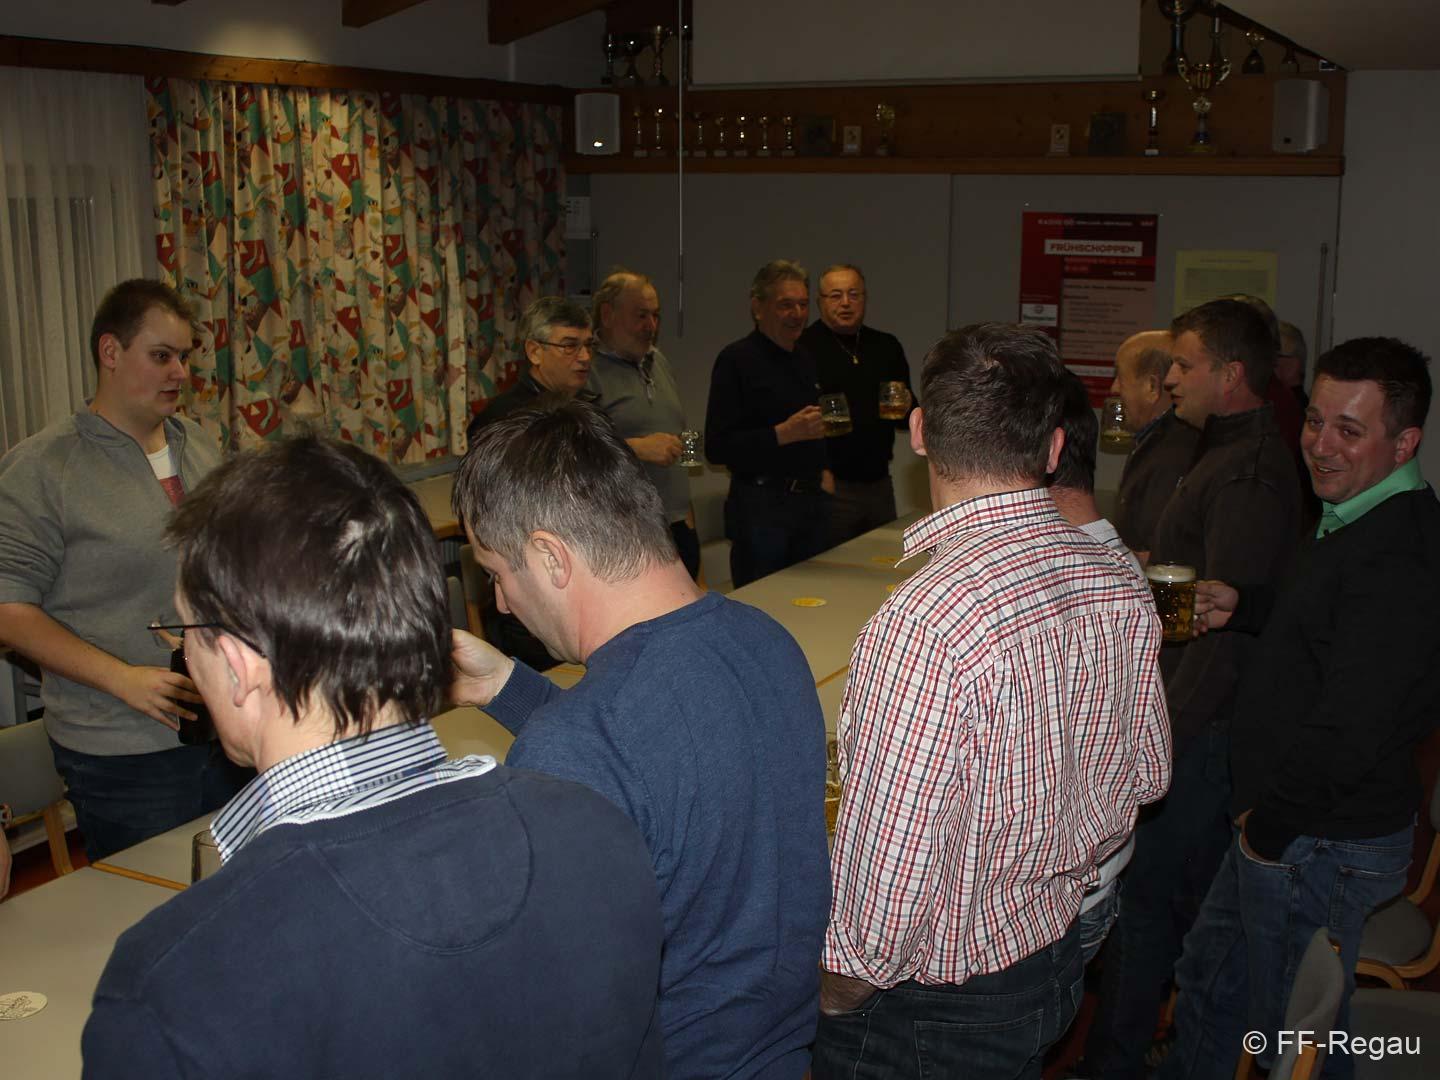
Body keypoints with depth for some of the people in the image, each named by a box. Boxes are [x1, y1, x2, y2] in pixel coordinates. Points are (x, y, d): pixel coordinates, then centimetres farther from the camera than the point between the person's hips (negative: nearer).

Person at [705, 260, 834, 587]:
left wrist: (825, 470, 11)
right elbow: (717, 448, -15)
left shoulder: (805, 360, 15)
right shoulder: (737, 359, -9)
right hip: (762, 507, -7)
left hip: (811, 500, 7)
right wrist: (784, 434, -23)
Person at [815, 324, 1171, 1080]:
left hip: (931, 1012, -7)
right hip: (1058, 961, 7)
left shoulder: (926, 623, -33)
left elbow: (887, 879, -29)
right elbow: (1147, 774, 7)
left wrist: (836, 992, -11)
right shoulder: (1122, 586, -7)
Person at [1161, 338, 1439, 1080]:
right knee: (1208, 979, 26)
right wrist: (1241, 608, 5)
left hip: (1320, 845, -10)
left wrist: (1269, 825, -17)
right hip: (1281, 820, 10)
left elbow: (1347, 739, -32)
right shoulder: (1359, 519, 6)